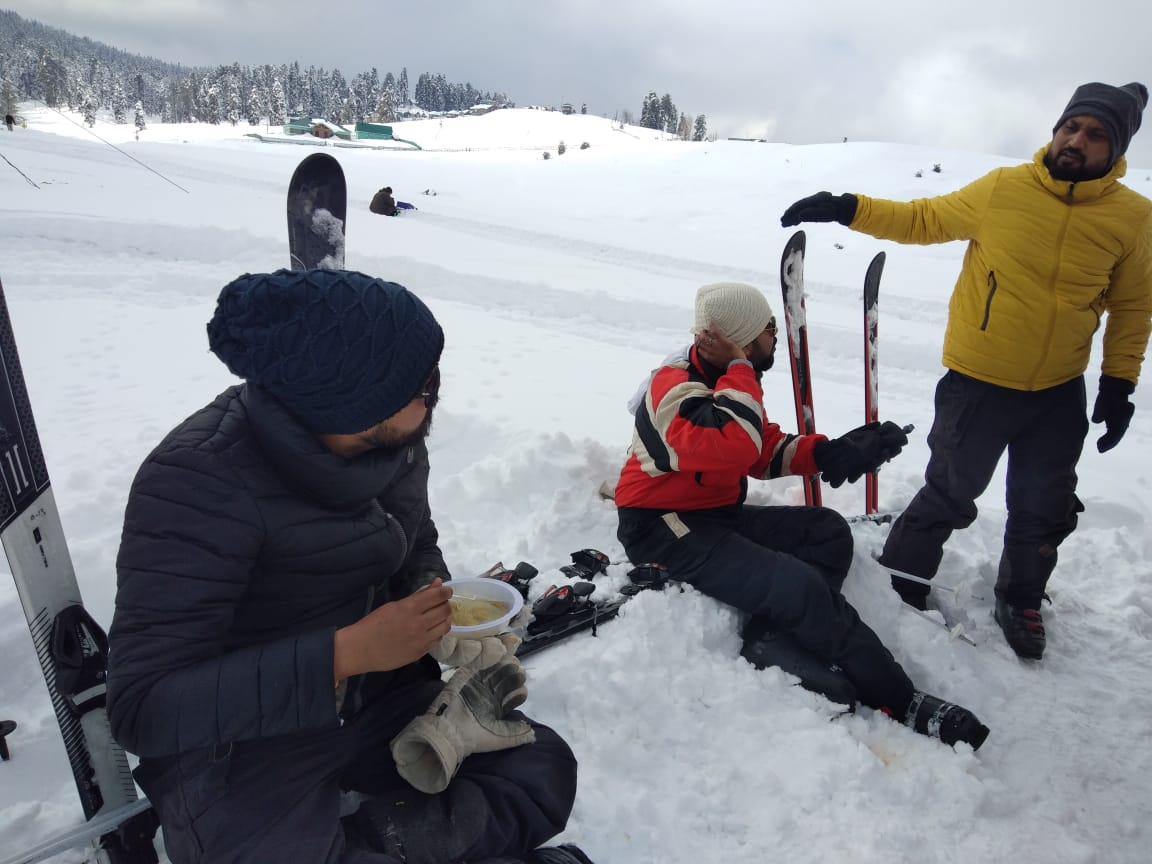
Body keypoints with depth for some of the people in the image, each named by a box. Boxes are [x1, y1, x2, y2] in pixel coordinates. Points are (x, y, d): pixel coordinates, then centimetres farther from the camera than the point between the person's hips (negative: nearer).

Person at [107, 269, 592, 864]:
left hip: (373, 702, 5)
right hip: (238, 756, -5)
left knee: (544, 773, -2)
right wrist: (348, 652, -34)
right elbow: (144, 708, -28)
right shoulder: (199, 481, -27)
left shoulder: (392, 442, -9)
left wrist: (435, 608, -11)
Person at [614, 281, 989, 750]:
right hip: (663, 530, -10)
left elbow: (767, 451, 10)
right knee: (797, 586, -23)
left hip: (717, 514, 10)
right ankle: (897, 700, -6)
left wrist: (834, 452, -5)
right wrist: (739, 370, -25)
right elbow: (737, 450, -37)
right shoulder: (676, 389, -23)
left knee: (828, 532, 0)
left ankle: (769, 643, -16)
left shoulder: (719, 377, 6)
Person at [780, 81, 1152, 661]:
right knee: (950, 496, 8)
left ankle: (1020, 602, 41)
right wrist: (850, 210, -8)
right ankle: (898, 582, 31)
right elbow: (924, 220, 0)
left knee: (1043, 512, 16)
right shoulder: (1001, 190, -12)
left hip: (1059, 396, 3)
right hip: (977, 385, -3)